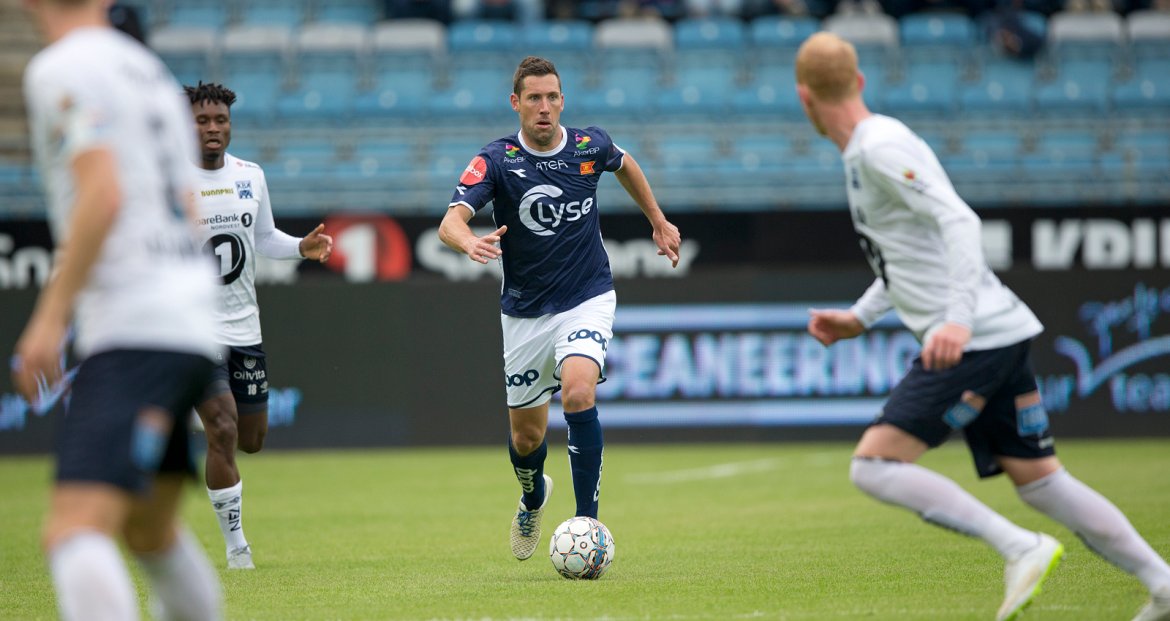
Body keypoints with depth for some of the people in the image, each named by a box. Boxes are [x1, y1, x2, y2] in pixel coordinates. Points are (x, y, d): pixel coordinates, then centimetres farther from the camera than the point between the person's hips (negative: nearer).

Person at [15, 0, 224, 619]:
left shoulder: (62, 69, -6)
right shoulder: (150, 70, 20)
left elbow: (103, 195, -18)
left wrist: (50, 316, -16)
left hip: (133, 331, -9)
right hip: (194, 319, 9)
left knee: (74, 528, -20)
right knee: (150, 531, 22)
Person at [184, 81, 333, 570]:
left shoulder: (251, 176, 6)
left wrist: (302, 247, -1)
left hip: (244, 326, 5)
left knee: (251, 440, 9)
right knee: (223, 432, -15)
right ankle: (236, 545, -3)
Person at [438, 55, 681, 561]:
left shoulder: (590, 145, -6)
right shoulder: (496, 160, -13)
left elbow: (625, 165, 20)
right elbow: (450, 221, -27)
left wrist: (658, 222, 24)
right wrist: (470, 242, -49)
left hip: (588, 299, -1)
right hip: (525, 310, 1)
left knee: (578, 392, -28)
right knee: (527, 435, 10)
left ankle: (587, 521, -21)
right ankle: (533, 498, 46)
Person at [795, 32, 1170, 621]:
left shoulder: (880, 147, -11)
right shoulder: (870, 148, 19)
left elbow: (958, 222, -23)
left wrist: (958, 318, -33)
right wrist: (859, 317, 26)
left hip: (975, 340, -10)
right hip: (997, 336, 10)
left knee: (874, 466, -12)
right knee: (1037, 478, 10)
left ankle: (1021, 548, -17)